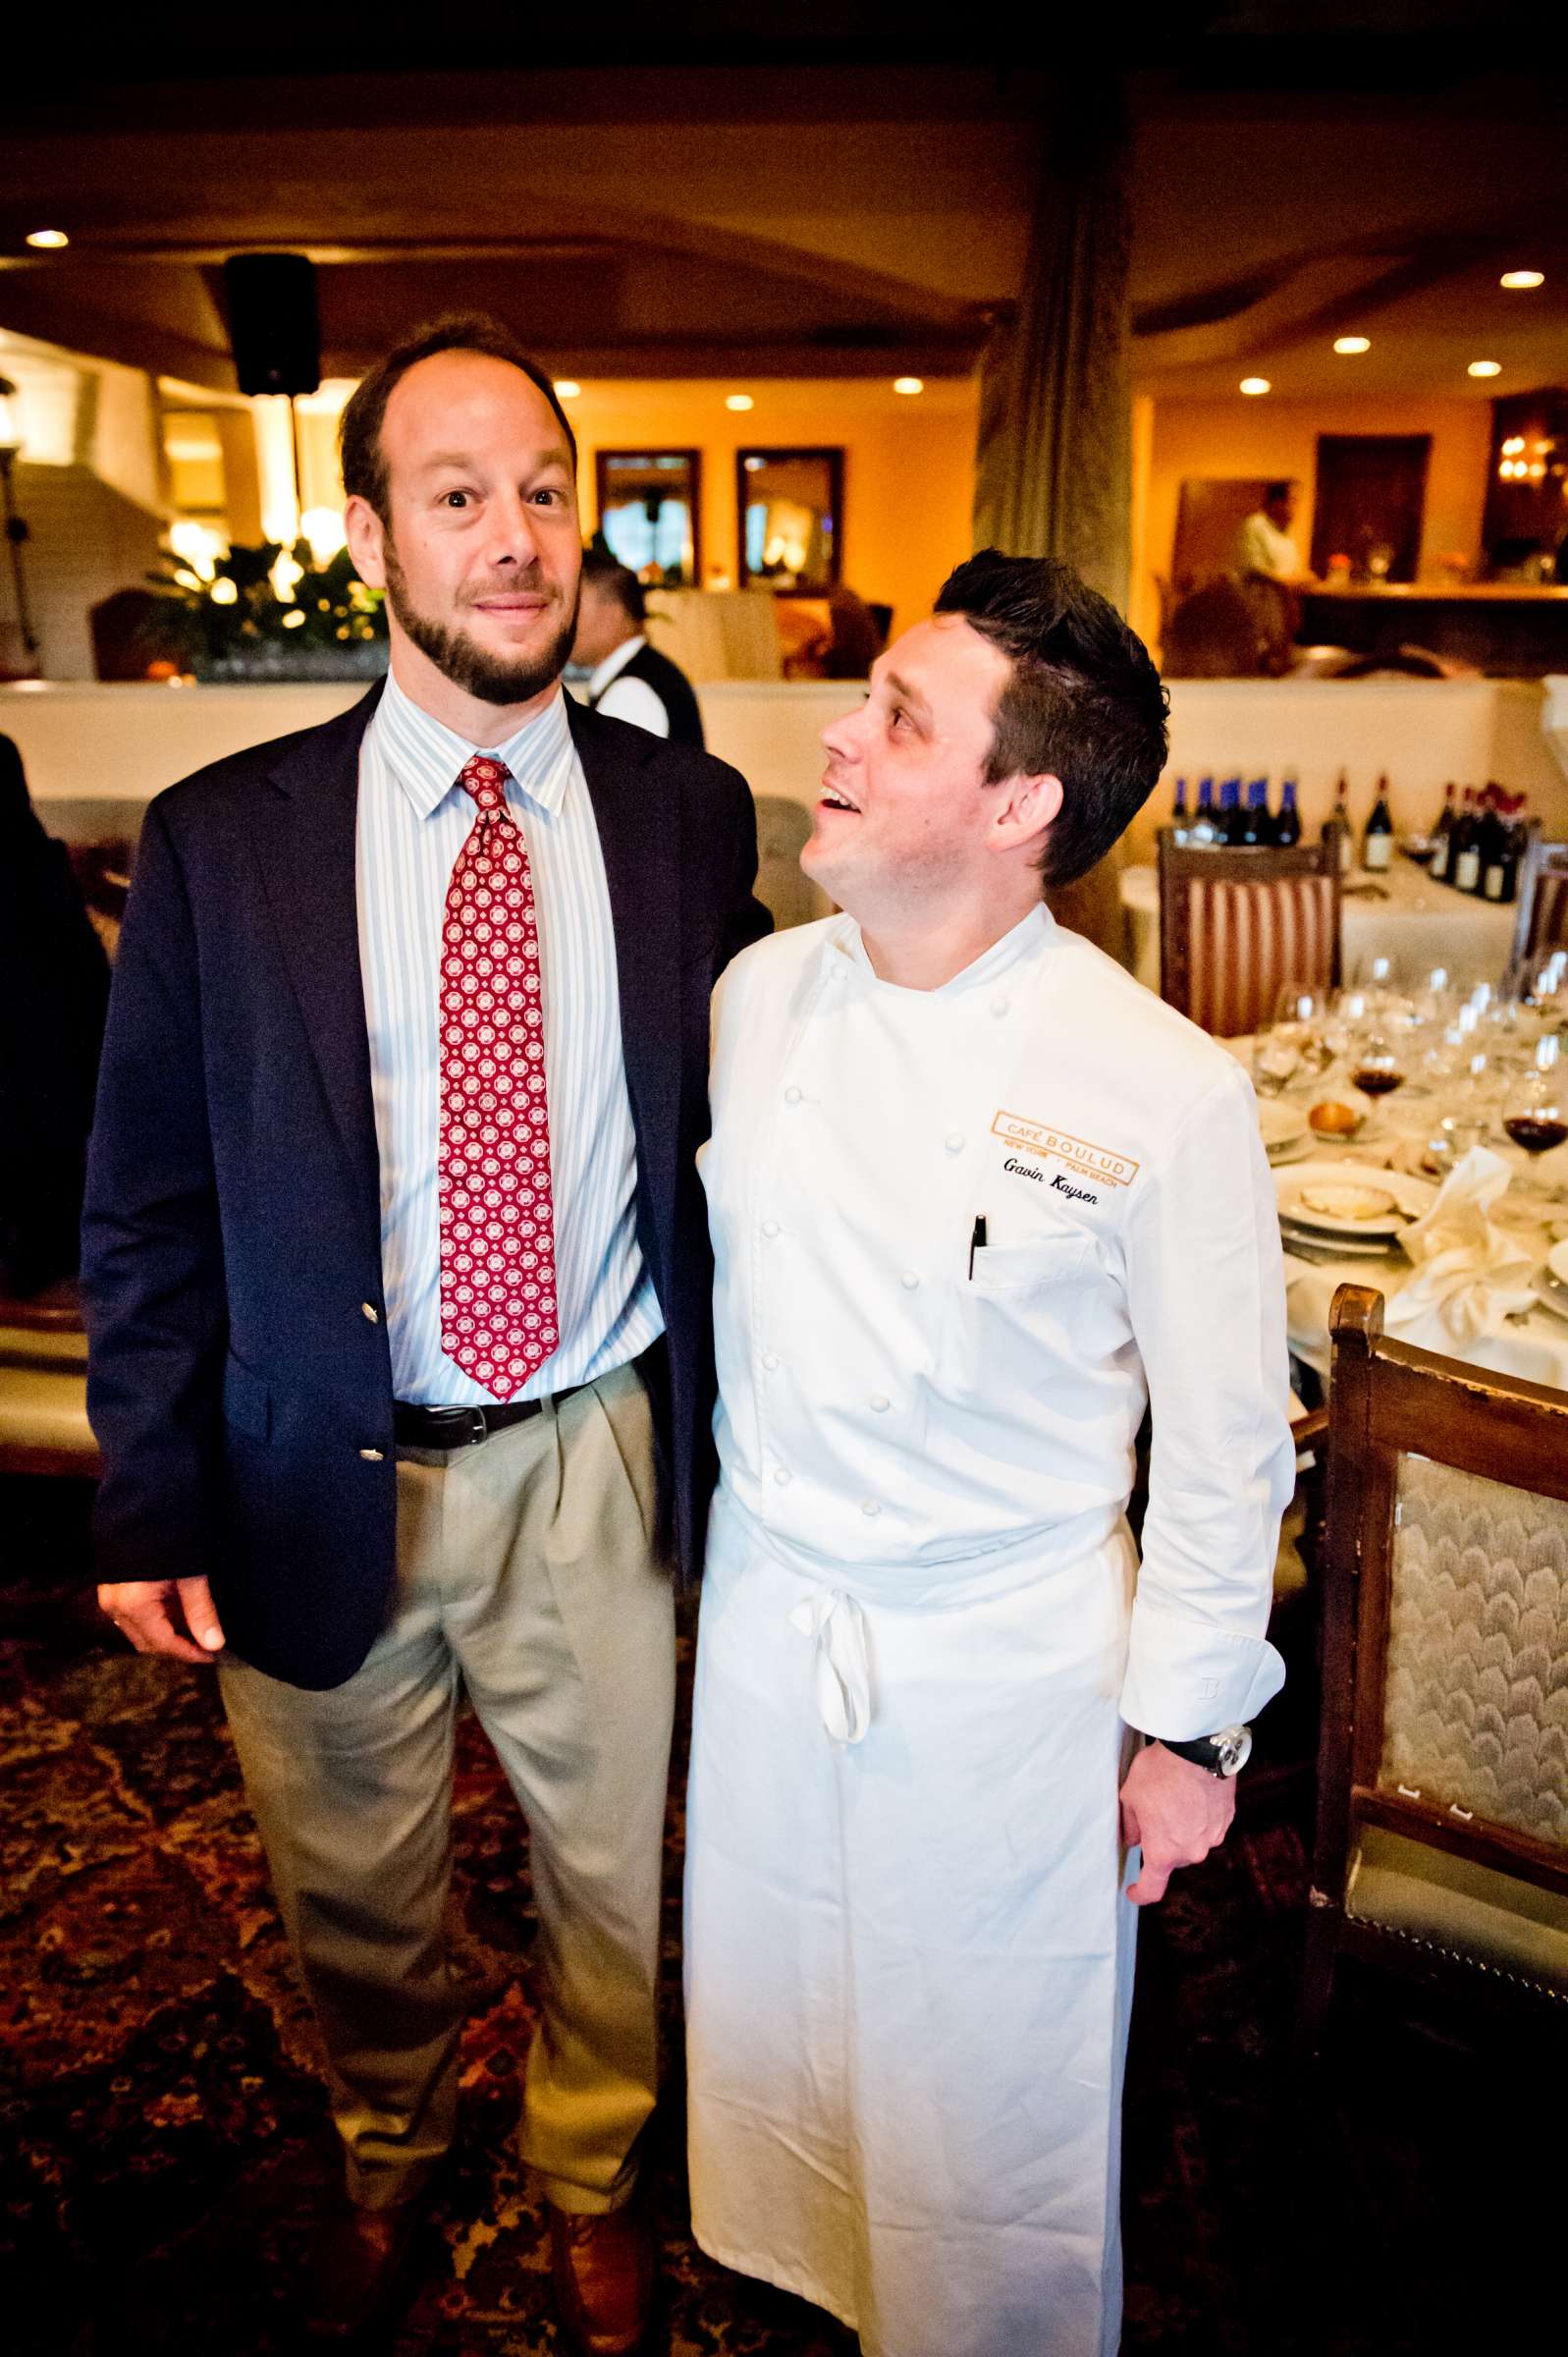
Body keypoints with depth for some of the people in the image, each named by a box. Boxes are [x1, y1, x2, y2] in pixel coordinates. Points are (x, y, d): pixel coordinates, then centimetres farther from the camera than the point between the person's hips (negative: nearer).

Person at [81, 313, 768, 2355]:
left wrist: (745, 1424, 3)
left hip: (600, 1457, 1)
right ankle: (387, 2165, 56)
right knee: (356, 1898, 23)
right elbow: (148, 1205, -2)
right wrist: (153, 1505, -4)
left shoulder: (686, 815, -3)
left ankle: (590, 2188, 52)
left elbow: (737, 1133, 2)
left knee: (613, 1881, 20)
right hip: (328, 1478, 0)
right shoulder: (221, 840, -6)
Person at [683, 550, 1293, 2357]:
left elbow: (1227, 1447, -10)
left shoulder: (1163, 1090, -20)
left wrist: (1186, 1728, -3)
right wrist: (707, 1540, 13)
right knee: (767, 2013, 26)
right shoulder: (752, 997, -6)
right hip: (764, 1621, 5)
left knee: (992, 2086, 18)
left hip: (1010, 1666, -4)